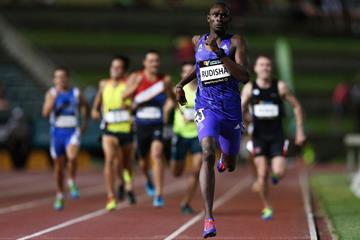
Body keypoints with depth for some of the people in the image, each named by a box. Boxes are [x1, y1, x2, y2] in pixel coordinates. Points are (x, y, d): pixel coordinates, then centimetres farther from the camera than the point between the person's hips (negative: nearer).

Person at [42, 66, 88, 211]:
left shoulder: (76, 93, 1)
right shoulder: (51, 93, 0)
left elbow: (84, 107, 21)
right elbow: (45, 113, -12)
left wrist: (85, 121, 12)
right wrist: (53, 98, -22)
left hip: (72, 131, -1)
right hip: (57, 131, 2)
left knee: (72, 157, -29)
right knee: (58, 165, 10)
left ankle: (72, 182, -4)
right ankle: (59, 196, 26)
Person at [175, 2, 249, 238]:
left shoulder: (236, 42, -5)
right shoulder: (198, 41, 6)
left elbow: (245, 77, -18)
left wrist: (219, 53, -25)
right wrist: (181, 83, 13)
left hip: (231, 110, 0)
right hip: (206, 106, 0)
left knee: (230, 166, 17)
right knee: (208, 154, -27)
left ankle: (225, 159, 61)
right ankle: (209, 219, -31)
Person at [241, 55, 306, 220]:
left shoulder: (280, 87, -2)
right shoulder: (249, 88, 1)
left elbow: (296, 106, 5)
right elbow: (240, 109, 5)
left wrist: (300, 131, 2)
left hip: (277, 136, -1)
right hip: (259, 136, 1)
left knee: (279, 172, -15)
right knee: (262, 174, -6)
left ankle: (275, 175, 24)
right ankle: (267, 208, 12)